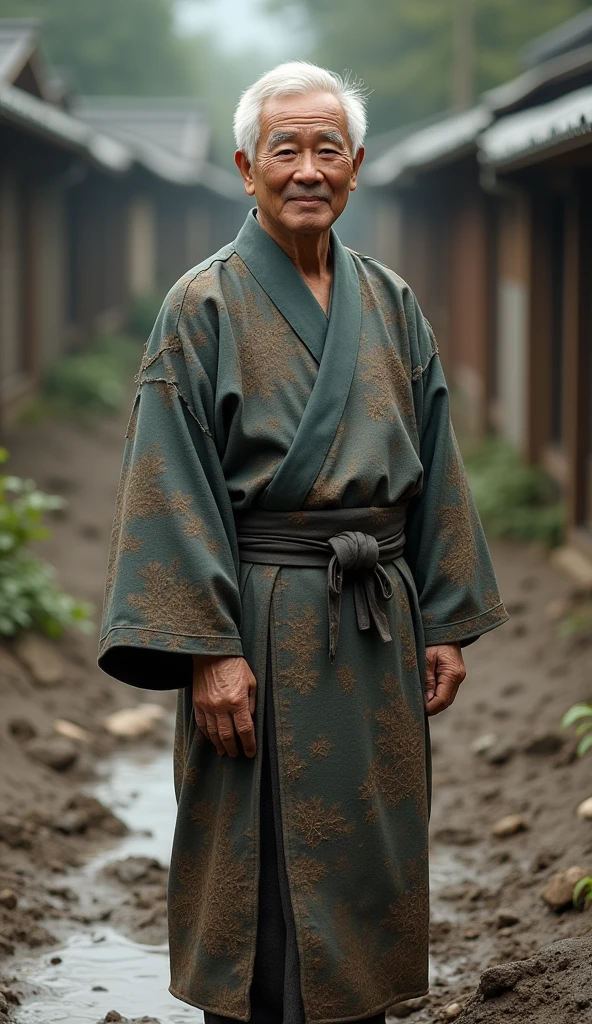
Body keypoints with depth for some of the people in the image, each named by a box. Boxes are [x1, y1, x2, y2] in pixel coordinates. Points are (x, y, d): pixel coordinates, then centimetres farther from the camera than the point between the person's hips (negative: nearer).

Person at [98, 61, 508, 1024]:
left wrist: (447, 622, 7)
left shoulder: (390, 305, 9)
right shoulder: (204, 307, -6)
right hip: (265, 627, -5)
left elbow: (434, 468, 12)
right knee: (263, 879, 1)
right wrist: (207, 647, -17)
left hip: (378, 623, 5)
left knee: (371, 863, 12)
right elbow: (175, 484, -10)